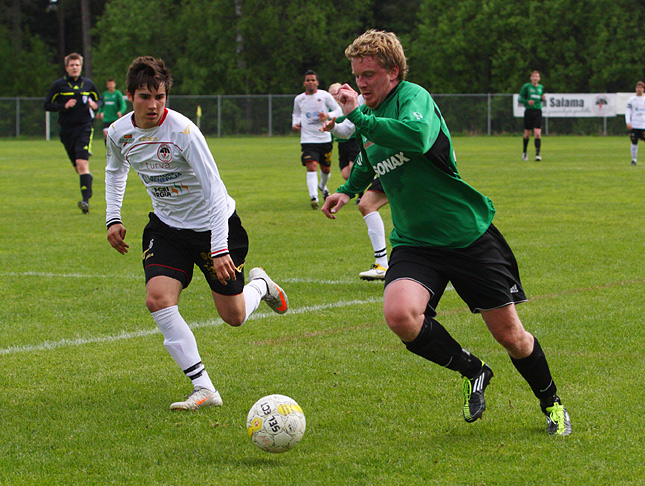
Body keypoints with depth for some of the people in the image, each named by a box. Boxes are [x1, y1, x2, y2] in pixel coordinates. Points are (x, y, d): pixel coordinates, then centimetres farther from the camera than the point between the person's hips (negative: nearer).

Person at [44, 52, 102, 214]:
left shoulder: (88, 84, 9)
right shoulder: (58, 85, 3)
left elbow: (99, 100, 21)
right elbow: (47, 105, 3)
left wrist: (95, 105, -3)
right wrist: (64, 106, -13)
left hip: (85, 128, -2)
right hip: (66, 130, 2)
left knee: (82, 163, -18)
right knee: (78, 167, 6)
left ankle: (86, 200, -26)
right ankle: (88, 190, 30)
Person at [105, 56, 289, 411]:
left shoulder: (182, 131, -26)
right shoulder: (119, 132, -8)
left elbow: (214, 190, -26)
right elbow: (115, 169, 16)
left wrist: (220, 248, -30)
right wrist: (113, 218, 7)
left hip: (213, 223, -4)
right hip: (166, 226, 4)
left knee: (234, 316, 3)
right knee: (157, 298, -21)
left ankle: (260, 284, 40)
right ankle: (204, 388, -16)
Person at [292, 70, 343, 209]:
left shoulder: (324, 95, -2)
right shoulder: (299, 99, 5)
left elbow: (339, 111, 1)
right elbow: (296, 113, 24)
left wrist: (327, 116, -19)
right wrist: (295, 123, 3)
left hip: (324, 139, 1)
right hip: (307, 139, -1)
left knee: (326, 169, 14)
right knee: (311, 166, -20)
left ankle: (323, 186, 47)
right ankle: (313, 197, -27)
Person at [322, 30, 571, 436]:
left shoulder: (413, 97, -15)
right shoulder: (369, 117, 8)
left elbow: (417, 137, -39)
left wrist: (357, 116, -33)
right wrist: (349, 190, 19)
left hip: (470, 235, -5)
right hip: (414, 243, 5)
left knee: (509, 334, 1)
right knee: (399, 314, -26)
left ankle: (551, 403, 31)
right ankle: (472, 371, 1)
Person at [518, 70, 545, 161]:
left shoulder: (541, 87, 10)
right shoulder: (526, 86, -1)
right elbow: (520, 98, 1)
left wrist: (542, 98, 1)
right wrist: (527, 102, -17)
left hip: (538, 112, 2)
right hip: (529, 112, -2)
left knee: (537, 133, -11)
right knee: (527, 134, 6)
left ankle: (537, 154, -13)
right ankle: (524, 152, 28)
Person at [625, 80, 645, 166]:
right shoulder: (631, 100, 5)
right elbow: (627, 111, 3)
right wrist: (628, 122, -9)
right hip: (634, 125, -1)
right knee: (634, 142, -2)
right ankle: (634, 159, 7)